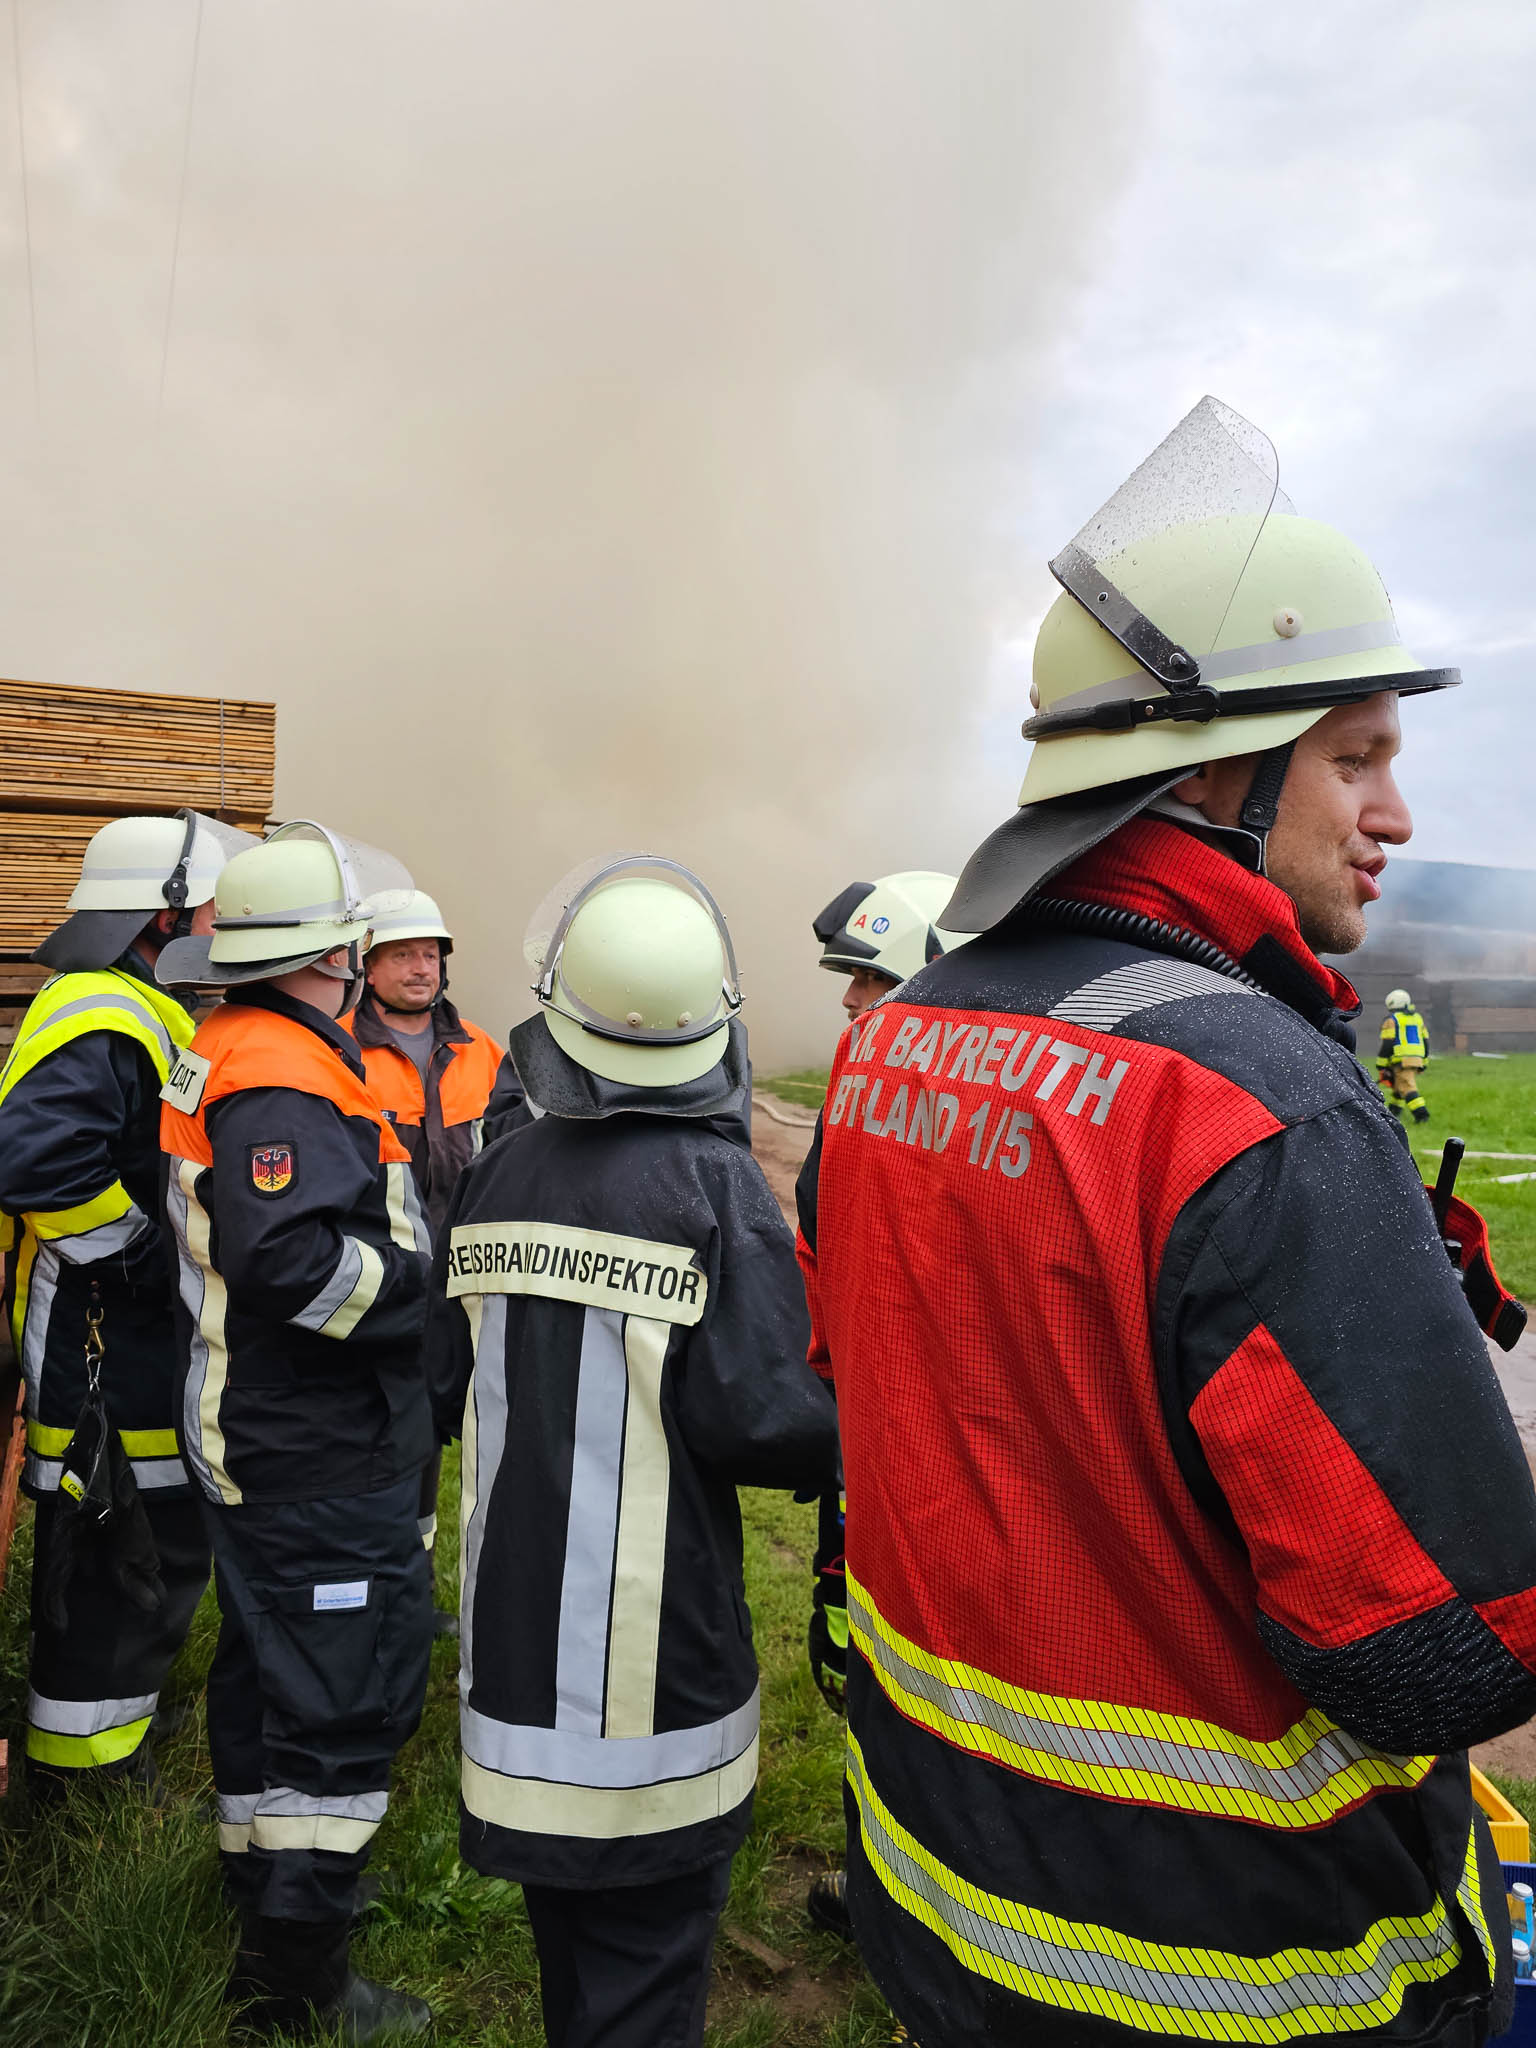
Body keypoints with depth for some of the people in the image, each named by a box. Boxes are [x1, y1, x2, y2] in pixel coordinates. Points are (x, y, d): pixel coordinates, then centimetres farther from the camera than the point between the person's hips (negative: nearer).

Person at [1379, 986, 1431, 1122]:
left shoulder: (1391, 1020, -4)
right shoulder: (1417, 1018, 17)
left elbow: (1386, 1044, -10)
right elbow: (1425, 1042, 17)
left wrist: (1380, 1065, -5)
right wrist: (1424, 1063, 22)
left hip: (1401, 1060, -7)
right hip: (1417, 1058, 7)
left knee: (1407, 1088, -12)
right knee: (1397, 1085, 20)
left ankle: (1421, 1113, -25)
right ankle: (1393, 1113, 27)